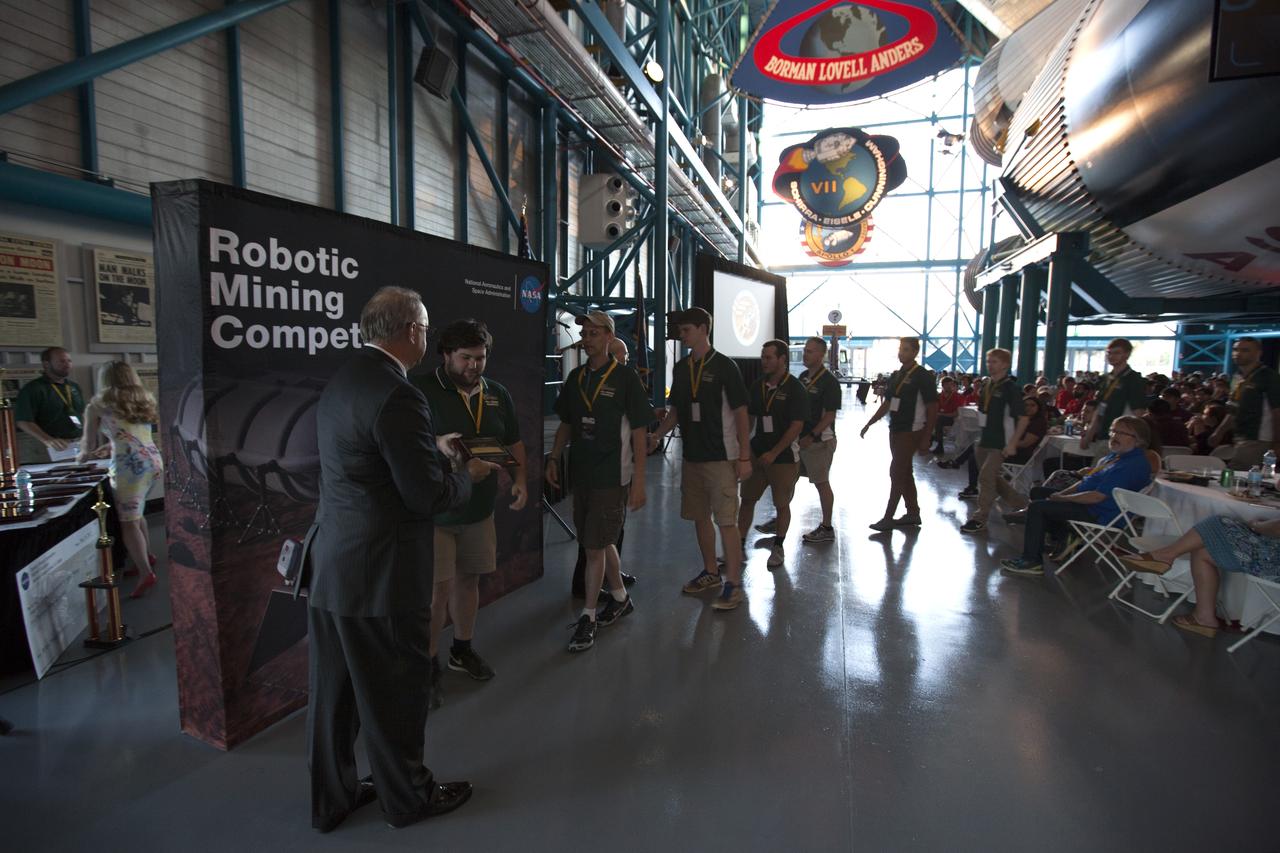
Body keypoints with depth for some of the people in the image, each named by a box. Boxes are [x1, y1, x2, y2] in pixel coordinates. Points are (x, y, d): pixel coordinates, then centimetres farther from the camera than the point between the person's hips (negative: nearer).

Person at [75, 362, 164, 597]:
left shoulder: (98, 405, 7)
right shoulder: (144, 399, 19)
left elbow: (89, 445, 14)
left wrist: (82, 456, 35)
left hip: (131, 465, -6)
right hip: (154, 460, 6)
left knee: (128, 521, -4)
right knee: (135, 513, 23)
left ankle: (146, 573, -13)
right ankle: (146, 556, 30)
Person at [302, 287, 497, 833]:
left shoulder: (341, 381, 7)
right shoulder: (397, 395, -22)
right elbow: (427, 496, -20)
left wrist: (433, 450, 18)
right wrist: (469, 476, -2)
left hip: (329, 566, 9)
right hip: (380, 576, -9)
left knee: (334, 689, 20)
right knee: (395, 689, 11)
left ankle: (332, 797, 39)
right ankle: (408, 795, 32)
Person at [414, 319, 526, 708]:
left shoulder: (498, 394, 7)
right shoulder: (421, 390, -12)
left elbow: (513, 442, 16)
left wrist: (520, 479, 2)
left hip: (479, 508, 6)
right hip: (434, 510, -5)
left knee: (468, 579, 17)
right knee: (439, 587, -3)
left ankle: (462, 649, 37)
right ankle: (429, 665, 18)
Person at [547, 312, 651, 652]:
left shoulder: (626, 378, -8)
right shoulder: (575, 377, 9)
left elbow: (639, 432, -9)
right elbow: (566, 424, 16)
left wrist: (638, 481, -12)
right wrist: (554, 459, 4)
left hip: (612, 476, -6)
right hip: (581, 473, 6)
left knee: (595, 546, -3)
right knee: (601, 541, 18)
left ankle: (588, 617, 11)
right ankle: (620, 598, 37)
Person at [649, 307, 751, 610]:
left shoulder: (724, 366, -9)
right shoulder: (681, 368, 9)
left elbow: (740, 411, -9)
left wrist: (744, 456, -13)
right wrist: (657, 435, 1)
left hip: (721, 458, -7)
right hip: (692, 456, 7)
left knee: (726, 520, -5)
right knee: (700, 517, 14)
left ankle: (733, 584, 5)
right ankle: (711, 573, 30)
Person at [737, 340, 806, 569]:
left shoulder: (795, 389, -10)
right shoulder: (758, 386, 6)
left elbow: (796, 426, -15)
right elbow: (747, 416, 14)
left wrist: (773, 453, -18)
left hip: (783, 456, -5)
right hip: (757, 452, 5)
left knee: (782, 504, 7)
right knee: (747, 499, 6)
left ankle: (778, 547, 24)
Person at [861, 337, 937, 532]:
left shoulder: (923, 376, -10)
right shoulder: (896, 376, 12)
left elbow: (932, 409, -11)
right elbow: (886, 405, 17)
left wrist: (926, 437, -15)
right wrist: (868, 425, 13)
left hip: (911, 432, -8)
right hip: (896, 430, 8)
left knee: (897, 472, -7)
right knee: (904, 472, 13)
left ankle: (888, 518, -2)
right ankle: (913, 513, 24)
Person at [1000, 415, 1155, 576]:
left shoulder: (1134, 465, -22)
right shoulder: (1114, 456, 11)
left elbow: (1097, 496, -27)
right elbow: (1087, 482, 18)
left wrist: (1061, 498, -17)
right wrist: (1061, 494, 2)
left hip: (1100, 514, -11)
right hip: (1087, 502, 11)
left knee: (1037, 507, -18)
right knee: (1037, 493, 15)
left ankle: (1032, 562, -13)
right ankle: (1064, 538, 13)